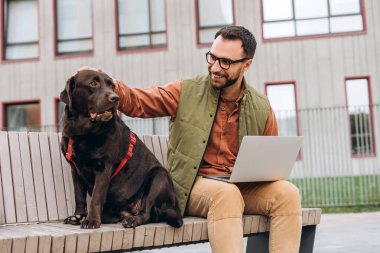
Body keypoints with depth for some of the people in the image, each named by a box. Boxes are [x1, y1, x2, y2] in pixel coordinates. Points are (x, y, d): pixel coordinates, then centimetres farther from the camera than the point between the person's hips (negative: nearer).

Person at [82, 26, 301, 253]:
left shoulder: (261, 109, 6)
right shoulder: (187, 91, 2)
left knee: (287, 192, -25)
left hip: (244, 187, 3)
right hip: (195, 184, -3)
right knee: (227, 194, -37)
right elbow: (137, 102, -1)